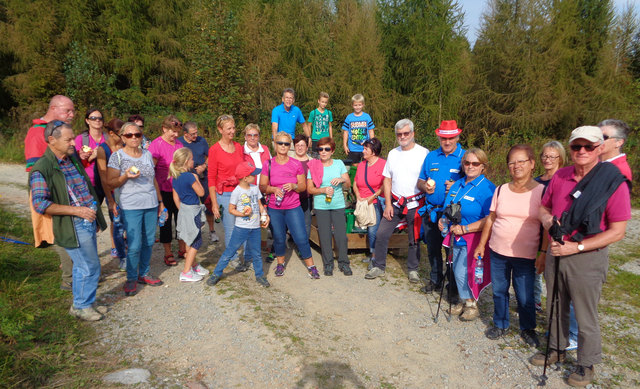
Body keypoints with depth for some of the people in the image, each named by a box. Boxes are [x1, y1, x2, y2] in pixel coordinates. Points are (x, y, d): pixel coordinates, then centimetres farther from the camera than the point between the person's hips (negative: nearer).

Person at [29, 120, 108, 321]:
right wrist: (76, 210, -22)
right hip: (73, 226, -8)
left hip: (88, 220, 8)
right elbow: (40, 203, -21)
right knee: (90, 267, -1)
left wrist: (94, 214, 19)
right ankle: (82, 306, 18)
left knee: (82, 266, 19)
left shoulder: (73, 158, 9)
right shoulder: (41, 169, -16)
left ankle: (81, 303, 34)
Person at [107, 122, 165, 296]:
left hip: (151, 204, 5)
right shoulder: (117, 156, -2)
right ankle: (131, 279, 10)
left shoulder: (147, 154, 12)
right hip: (130, 206, -5)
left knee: (149, 242, 8)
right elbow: (111, 183, -3)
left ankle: (143, 273, 24)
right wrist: (126, 176, -21)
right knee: (135, 246, -7)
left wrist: (160, 200, 18)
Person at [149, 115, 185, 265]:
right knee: (166, 220, 7)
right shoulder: (156, 145, -10)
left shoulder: (179, 144, 8)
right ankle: (168, 253, 19)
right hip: (164, 190, -5)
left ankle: (182, 249, 27)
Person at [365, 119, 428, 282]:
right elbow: (387, 180, 10)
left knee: (414, 239, 7)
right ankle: (379, 267, 17)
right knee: (381, 234, 2)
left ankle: (413, 269, 25)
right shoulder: (393, 153, 9)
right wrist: (388, 204, 3)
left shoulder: (423, 153, -5)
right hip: (395, 203, 4)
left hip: (415, 204, -4)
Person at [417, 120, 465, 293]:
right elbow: (420, 181, 17)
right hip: (431, 211, 4)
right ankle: (435, 279, 33)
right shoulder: (431, 157, 11)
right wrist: (425, 186, -6)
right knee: (433, 248, 15)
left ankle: (454, 282, 21)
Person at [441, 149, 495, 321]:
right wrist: (442, 220, 3)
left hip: (472, 240, -7)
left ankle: (472, 305, 18)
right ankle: (464, 301, 34)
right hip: (456, 238, 7)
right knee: (457, 272, 14)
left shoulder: (487, 188, -14)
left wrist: (465, 228, -25)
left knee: (463, 273, -4)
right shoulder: (457, 185, 10)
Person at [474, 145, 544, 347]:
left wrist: (543, 253, -9)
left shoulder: (541, 191, -6)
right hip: (498, 252, 3)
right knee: (499, 291, 14)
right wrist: (481, 245, 11)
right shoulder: (501, 190, 4)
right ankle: (500, 324, 35)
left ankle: (528, 329, 30)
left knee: (525, 296, 4)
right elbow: (491, 219, 9)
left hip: (525, 255, -3)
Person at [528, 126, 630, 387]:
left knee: (585, 317, 9)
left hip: (588, 258, -5)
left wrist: (576, 247, -21)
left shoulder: (614, 182, -14)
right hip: (555, 252, 5)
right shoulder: (560, 176, 0)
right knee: (556, 308, 20)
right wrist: (548, 220, -9)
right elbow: (544, 207, 14)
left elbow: (617, 231, -15)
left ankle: (586, 364, 30)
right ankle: (557, 350, 41)